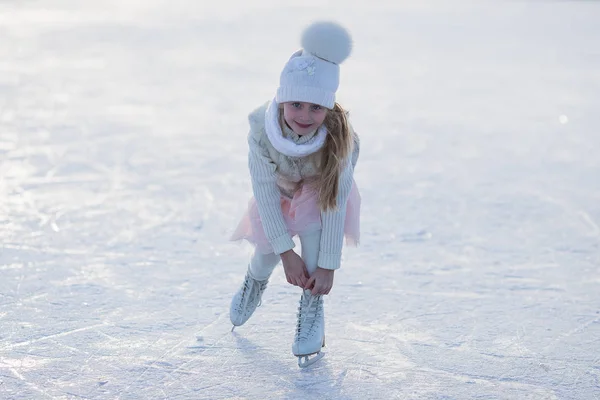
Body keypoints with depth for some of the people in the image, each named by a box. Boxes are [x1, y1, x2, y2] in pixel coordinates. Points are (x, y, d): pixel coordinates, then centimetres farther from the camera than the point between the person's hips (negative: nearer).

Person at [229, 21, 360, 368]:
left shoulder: (338, 135, -40)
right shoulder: (261, 129, -38)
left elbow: (335, 203, -35)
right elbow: (265, 192, -29)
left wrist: (328, 265, -34)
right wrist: (286, 252, -29)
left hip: (322, 189, -1)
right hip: (280, 191, 2)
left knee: (313, 228, -30)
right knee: (267, 253, 5)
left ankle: (312, 310, -12)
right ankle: (254, 284, 45)